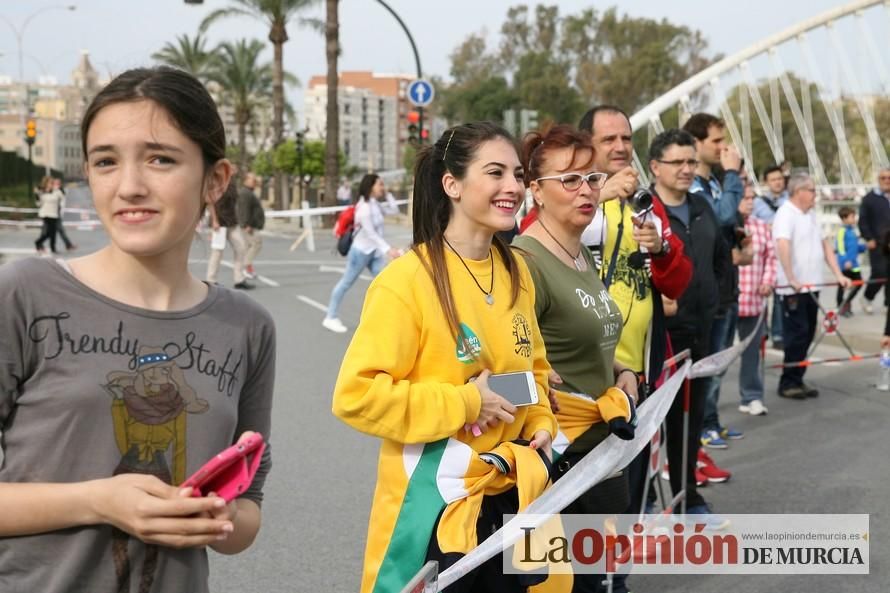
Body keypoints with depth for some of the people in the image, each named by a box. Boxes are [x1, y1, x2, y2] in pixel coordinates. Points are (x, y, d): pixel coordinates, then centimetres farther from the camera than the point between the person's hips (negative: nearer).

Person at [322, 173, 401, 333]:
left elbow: (393, 210, 12)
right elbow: (371, 234, -27)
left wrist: (388, 194, 1)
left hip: (374, 251, 8)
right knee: (346, 283, 4)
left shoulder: (375, 204, 4)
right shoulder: (364, 207, -23)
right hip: (361, 251, -8)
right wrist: (388, 249, -33)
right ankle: (330, 318, 15)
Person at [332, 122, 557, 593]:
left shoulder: (515, 271, 5)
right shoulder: (408, 279, -17)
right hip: (436, 506, -6)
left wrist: (541, 426, 1)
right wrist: (466, 402, -18)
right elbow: (356, 394, -21)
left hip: (513, 496, 6)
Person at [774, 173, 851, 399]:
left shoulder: (811, 215, 15)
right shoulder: (786, 214, -13)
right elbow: (782, 246, -27)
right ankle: (788, 383, 4)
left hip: (811, 286, 9)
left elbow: (824, 245, 19)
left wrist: (838, 274, 12)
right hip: (794, 289, -9)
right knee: (797, 335, -5)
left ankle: (797, 380, 19)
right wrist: (791, 279, -33)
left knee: (807, 335, 11)